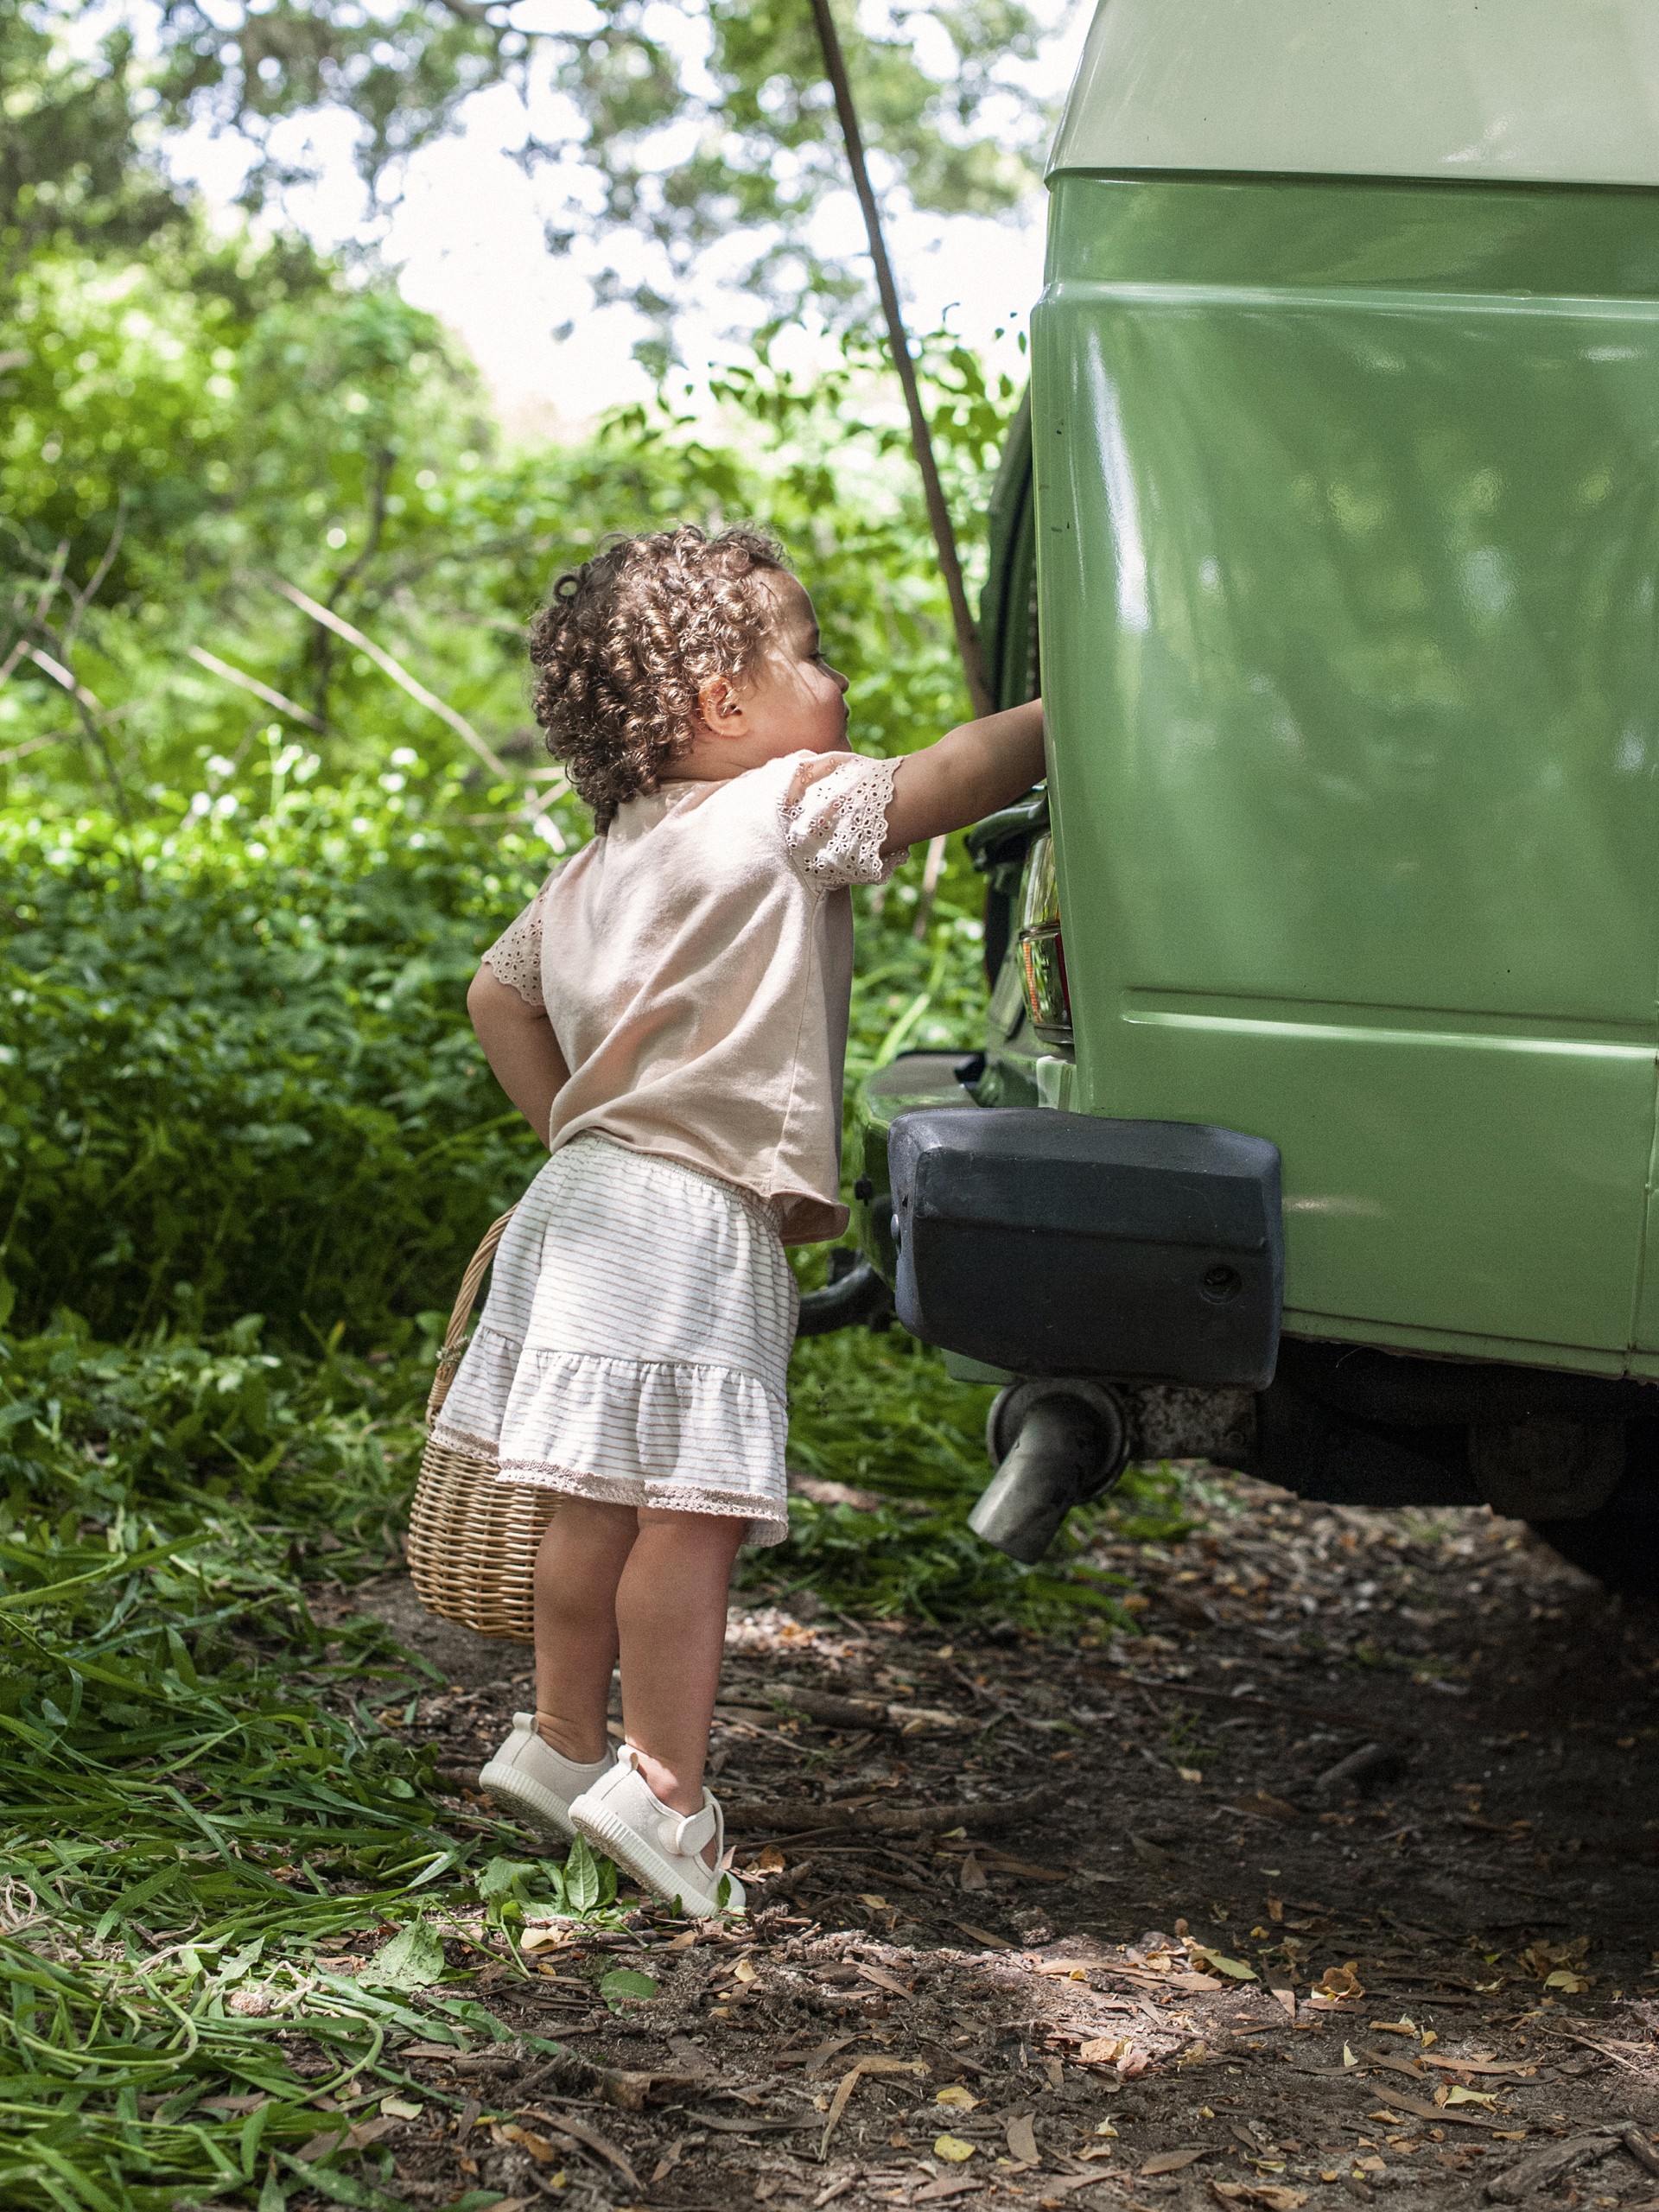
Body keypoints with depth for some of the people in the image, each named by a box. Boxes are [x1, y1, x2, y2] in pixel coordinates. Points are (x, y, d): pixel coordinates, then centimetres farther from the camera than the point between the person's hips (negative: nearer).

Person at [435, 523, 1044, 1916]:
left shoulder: (601, 867, 19)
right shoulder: (787, 810, -6)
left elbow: (498, 994, 25)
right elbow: (959, 775, -10)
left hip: (600, 1185, 9)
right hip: (691, 1218, -9)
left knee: (608, 1503, 15)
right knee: (690, 1506, -8)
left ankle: (565, 1742, 23)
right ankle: (663, 1789, -8)